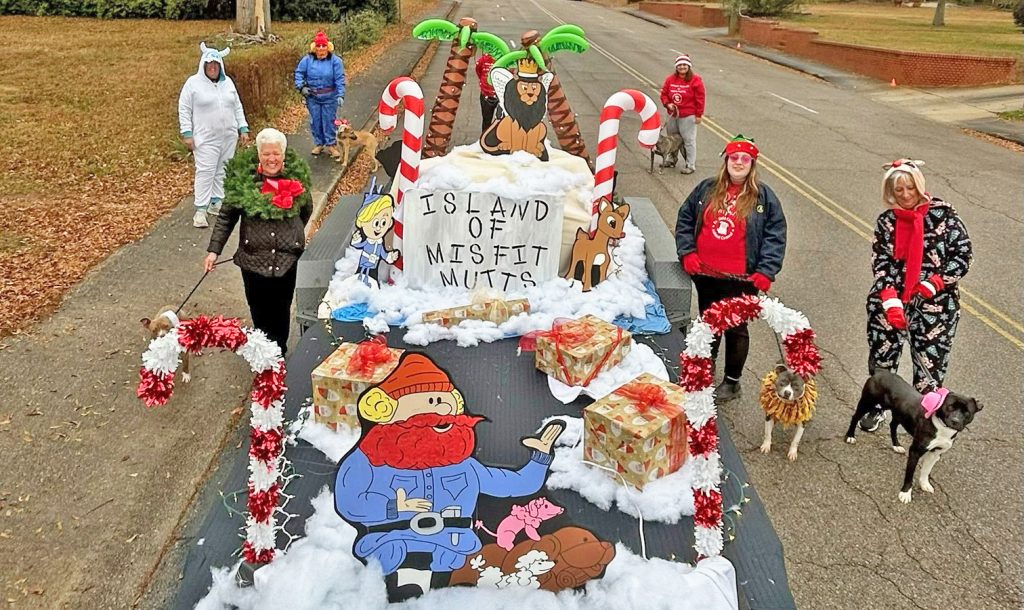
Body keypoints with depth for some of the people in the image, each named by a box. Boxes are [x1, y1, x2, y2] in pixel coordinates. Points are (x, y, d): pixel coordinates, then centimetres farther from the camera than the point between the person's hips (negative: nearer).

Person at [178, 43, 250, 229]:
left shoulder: (228, 82, 11)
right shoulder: (193, 82, -4)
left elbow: (237, 107, 16)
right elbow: (184, 109, -4)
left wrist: (243, 129, 10)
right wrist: (187, 133, -9)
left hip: (229, 137, 5)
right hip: (206, 139, -5)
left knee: (222, 171, 9)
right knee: (205, 171, -9)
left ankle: (216, 202, 21)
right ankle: (200, 210, -6)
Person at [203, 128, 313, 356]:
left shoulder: (297, 176, -5)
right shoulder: (242, 177, -8)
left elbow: (306, 211, 14)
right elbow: (226, 216, -1)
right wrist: (214, 250, -4)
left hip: (288, 258, 0)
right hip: (253, 258, 0)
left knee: (281, 309, 11)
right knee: (259, 310, 11)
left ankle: (279, 352, 30)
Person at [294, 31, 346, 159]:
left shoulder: (335, 61, -8)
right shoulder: (307, 60, -2)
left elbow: (340, 79, -11)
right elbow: (299, 73, 5)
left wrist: (340, 95, -19)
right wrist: (301, 87, -8)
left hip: (329, 97, -2)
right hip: (312, 97, 2)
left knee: (329, 120, 3)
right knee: (315, 121, 9)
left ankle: (331, 145, 16)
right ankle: (318, 143, 24)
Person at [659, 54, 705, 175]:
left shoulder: (695, 80, -8)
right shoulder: (670, 79, 4)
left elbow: (700, 99, -8)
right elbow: (664, 93, 11)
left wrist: (699, 115, -9)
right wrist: (667, 104, -8)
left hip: (688, 116, -5)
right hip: (672, 114, 5)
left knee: (688, 140, -3)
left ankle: (690, 165, 3)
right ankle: (671, 160, 36)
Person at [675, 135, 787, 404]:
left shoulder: (763, 197, -2)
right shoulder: (707, 189, 6)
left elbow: (775, 234, -4)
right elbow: (685, 218, 10)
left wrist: (766, 271, -13)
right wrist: (687, 252, -2)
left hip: (741, 280, -3)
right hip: (705, 275, 3)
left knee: (735, 329, 7)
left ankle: (732, 381, 22)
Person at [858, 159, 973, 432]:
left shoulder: (943, 215, -2)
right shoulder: (886, 222, 4)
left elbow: (962, 254, -3)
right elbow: (880, 263, -2)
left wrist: (932, 285, -14)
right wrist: (891, 301, -14)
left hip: (935, 304, -2)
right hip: (888, 300, 2)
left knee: (930, 361, 0)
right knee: (882, 355, 8)